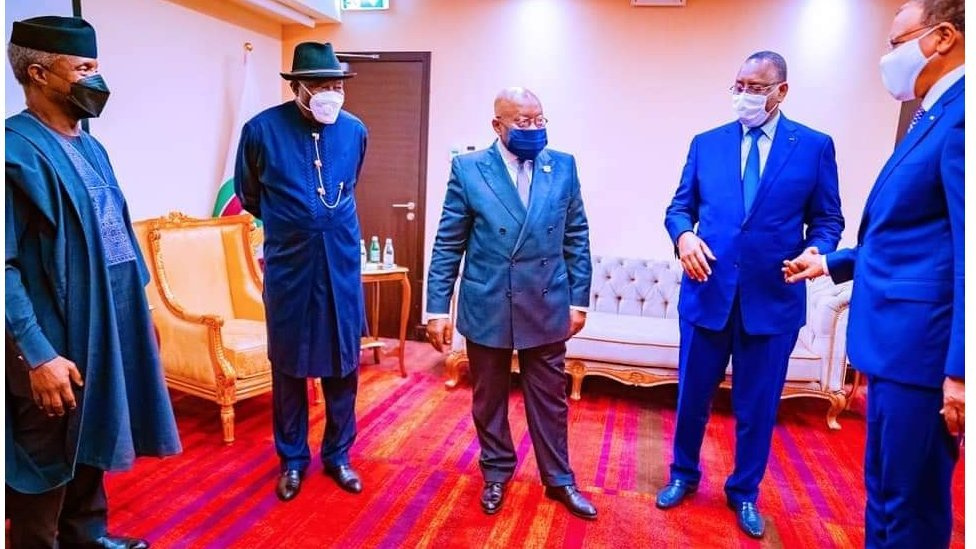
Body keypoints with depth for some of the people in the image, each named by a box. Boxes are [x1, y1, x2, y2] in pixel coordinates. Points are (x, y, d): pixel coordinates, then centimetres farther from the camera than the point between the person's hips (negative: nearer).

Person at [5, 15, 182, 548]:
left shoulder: (89, 146, 9)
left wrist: (139, 311, 15)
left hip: (107, 328, 8)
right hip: (56, 343, -8)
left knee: (91, 445, 23)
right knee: (46, 463, 10)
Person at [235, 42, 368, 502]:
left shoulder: (355, 131, 0)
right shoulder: (262, 129, -8)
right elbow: (247, 193, 9)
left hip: (341, 265, 2)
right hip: (287, 266, -2)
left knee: (342, 364, 10)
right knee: (288, 365, 10)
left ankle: (338, 455, 28)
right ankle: (292, 458, 29)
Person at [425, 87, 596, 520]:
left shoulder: (563, 167, 1)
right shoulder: (468, 169, -5)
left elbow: (577, 239, 4)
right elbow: (448, 245, -4)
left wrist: (579, 300, 2)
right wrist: (438, 307, -7)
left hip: (546, 307, 1)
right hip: (486, 308, -1)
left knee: (549, 399, 14)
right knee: (489, 399, 15)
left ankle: (558, 479, 32)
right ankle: (496, 474, 36)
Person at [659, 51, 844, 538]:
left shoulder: (815, 146, 2)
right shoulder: (706, 143, 7)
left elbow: (828, 219, 4)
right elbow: (680, 206, 8)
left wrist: (816, 252, -17)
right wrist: (684, 235, -13)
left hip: (773, 299, -1)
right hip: (708, 292, 2)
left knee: (757, 405, 12)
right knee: (692, 396, 13)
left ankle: (744, 493, 34)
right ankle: (683, 475, 36)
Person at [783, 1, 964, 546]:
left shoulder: (958, 115, -15)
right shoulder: (933, 118, 17)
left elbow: (964, 252, -22)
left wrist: (958, 370, -23)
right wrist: (832, 262, 28)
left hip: (922, 345, -10)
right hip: (896, 341, 10)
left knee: (912, 504, 5)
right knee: (883, 493, 21)